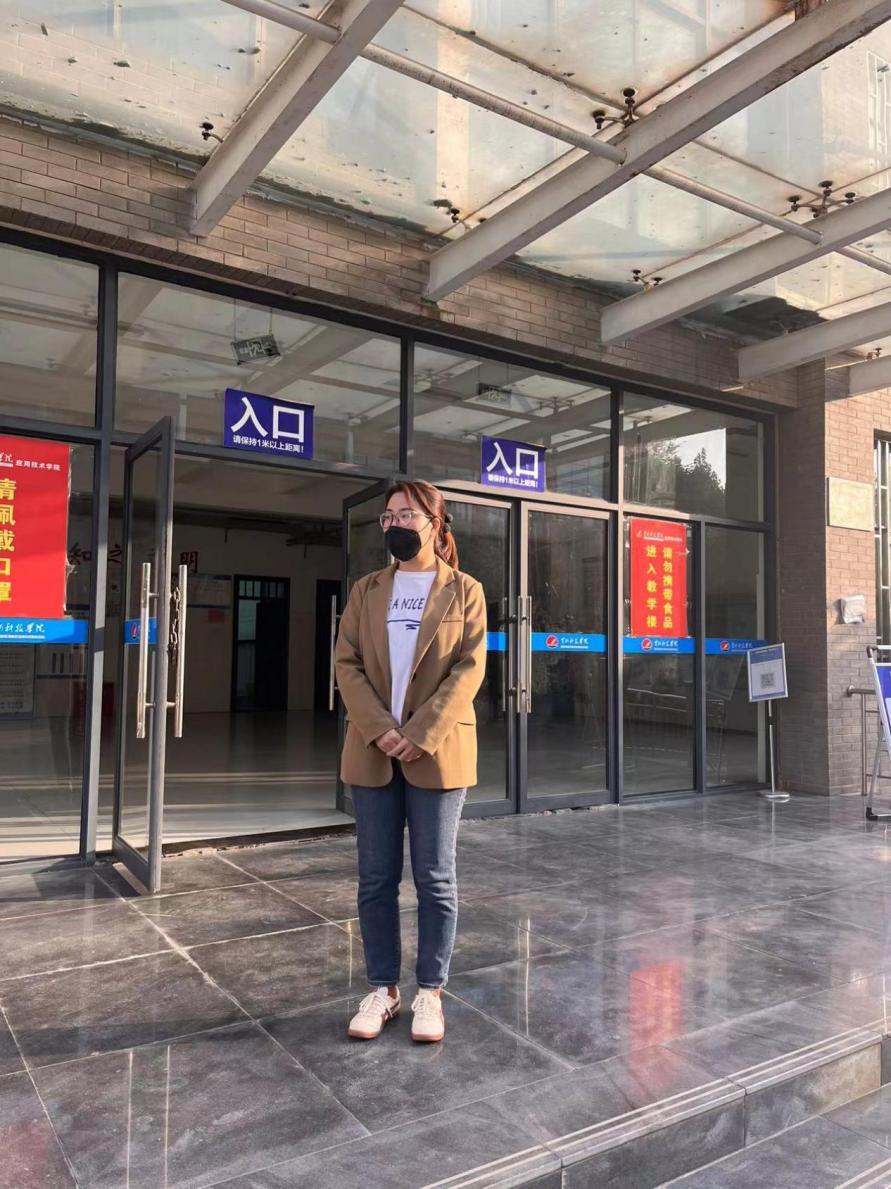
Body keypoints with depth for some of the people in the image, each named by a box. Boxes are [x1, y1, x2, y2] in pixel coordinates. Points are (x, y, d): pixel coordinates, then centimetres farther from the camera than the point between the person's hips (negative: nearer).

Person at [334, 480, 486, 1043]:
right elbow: (347, 664, 2)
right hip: (374, 753, 3)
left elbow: (470, 668, -6)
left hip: (437, 753, -3)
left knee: (435, 877, 5)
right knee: (377, 877, 9)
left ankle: (430, 991, 20)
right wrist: (380, 730, -13)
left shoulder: (464, 591, 2)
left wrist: (421, 736, -16)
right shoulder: (366, 590, 10)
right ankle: (383, 988, 23)